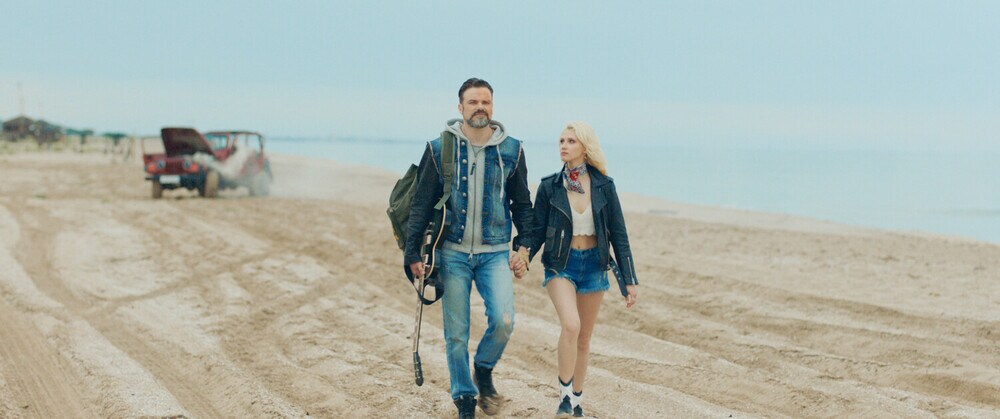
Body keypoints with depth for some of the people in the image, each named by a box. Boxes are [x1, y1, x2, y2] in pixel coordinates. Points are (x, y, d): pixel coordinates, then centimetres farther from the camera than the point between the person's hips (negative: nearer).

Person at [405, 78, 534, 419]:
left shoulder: (511, 150, 3)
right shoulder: (440, 148, 0)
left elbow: (522, 203, 12)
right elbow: (421, 204, 3)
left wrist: (523, 245, 1)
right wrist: (413, 253, -1)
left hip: (495, 253, 1)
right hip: (452, 253, 0)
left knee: (503, 321, -16)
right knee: (456, 334, 3)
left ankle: (484, 369, 14)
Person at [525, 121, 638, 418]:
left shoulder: (603, 186, -3)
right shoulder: (549, 187, -4)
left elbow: (618, 234, 0)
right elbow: (537, 232, 1)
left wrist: (629, 280, -1)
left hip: (594, 265, 2)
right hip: (561, 265, -2)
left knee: (584, 337, 11)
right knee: (571, 325, -24)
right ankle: (565, 395, -11)